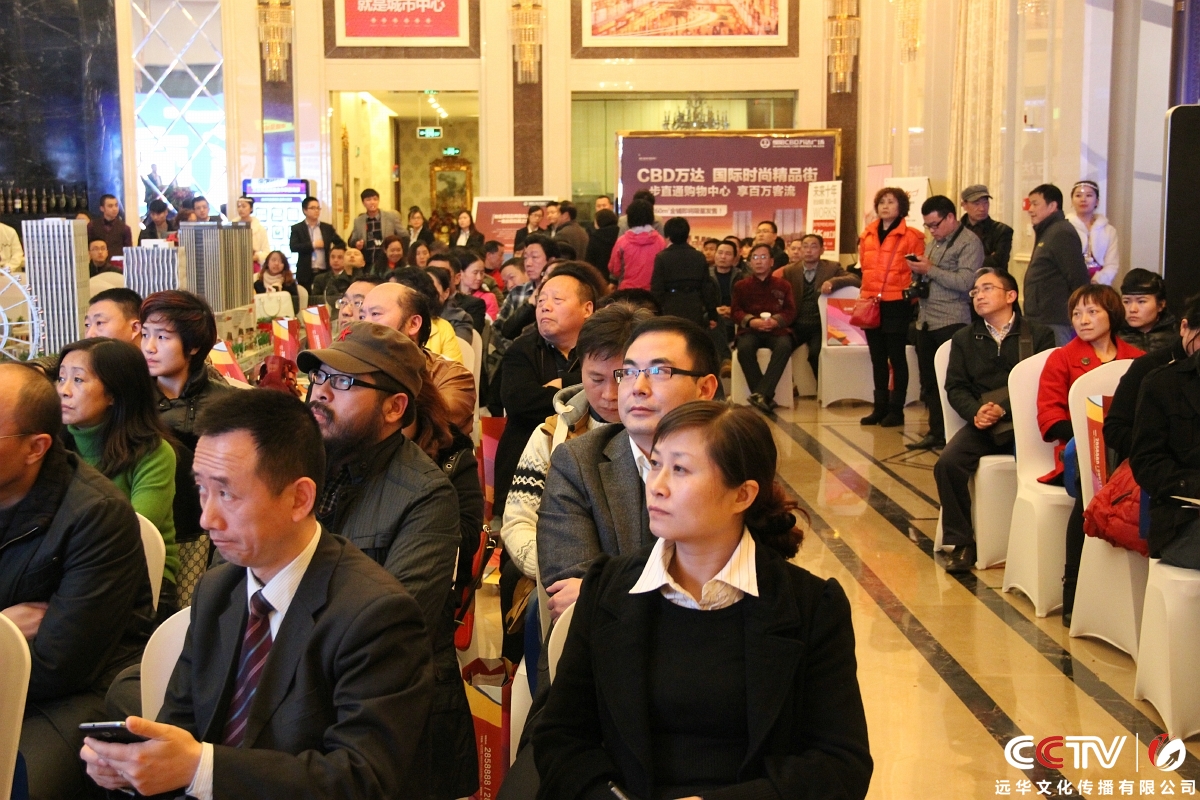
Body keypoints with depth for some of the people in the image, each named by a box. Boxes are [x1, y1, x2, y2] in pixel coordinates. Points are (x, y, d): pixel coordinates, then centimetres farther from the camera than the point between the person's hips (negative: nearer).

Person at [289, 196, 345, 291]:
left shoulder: (328, 228, 12)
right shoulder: (297, 228, 4)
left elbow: (341, 244, 15)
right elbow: (293, 247, -10)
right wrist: (312, 245, -11)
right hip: (306, 274, -2)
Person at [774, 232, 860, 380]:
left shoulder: (832, 267, 4)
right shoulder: (789, 271, 9)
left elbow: (856, 280, -9)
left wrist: (833, 282, -26)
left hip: (819, 325, -2)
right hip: (796, 325, 2)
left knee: (815, 353, -28)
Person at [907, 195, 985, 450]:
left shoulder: (969, 242, -7)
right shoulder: (933, 242, 19)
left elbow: (966, 282, -18)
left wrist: (930, 270, -15)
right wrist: (918, 273, 6)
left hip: (952, 323, -8)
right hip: (926, 321, 8)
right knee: (929, 381, 10)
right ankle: (937, 432, 19)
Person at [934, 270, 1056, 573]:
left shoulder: (1039, 335, 10)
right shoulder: (964, 339, 20)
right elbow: (955, 387, 12)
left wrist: (1004, 408, -16)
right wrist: (976, 412, -10)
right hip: (983, 424, 2)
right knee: (948, 463, -25)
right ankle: (961, 543, -12)